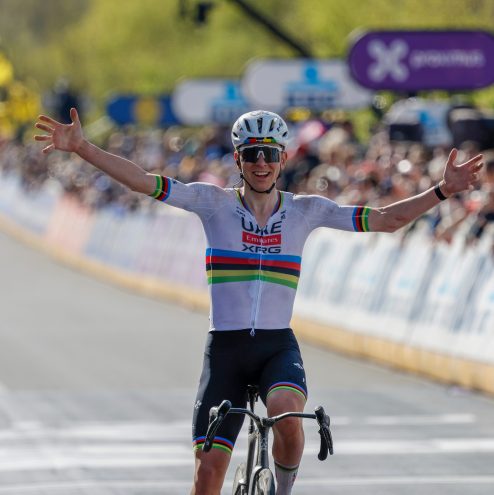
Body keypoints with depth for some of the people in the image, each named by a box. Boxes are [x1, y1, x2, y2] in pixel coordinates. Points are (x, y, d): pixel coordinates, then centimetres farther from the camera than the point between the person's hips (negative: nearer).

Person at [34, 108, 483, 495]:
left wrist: (442, 191, -9)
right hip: (225, 349, 0)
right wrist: (81, 147, -17)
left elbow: (385, 220, 1)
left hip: (278, 347, 0)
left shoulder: (305, 211, 3)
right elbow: (142, 181, -7)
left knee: (286, 413, -32)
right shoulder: (214, 203, -1)